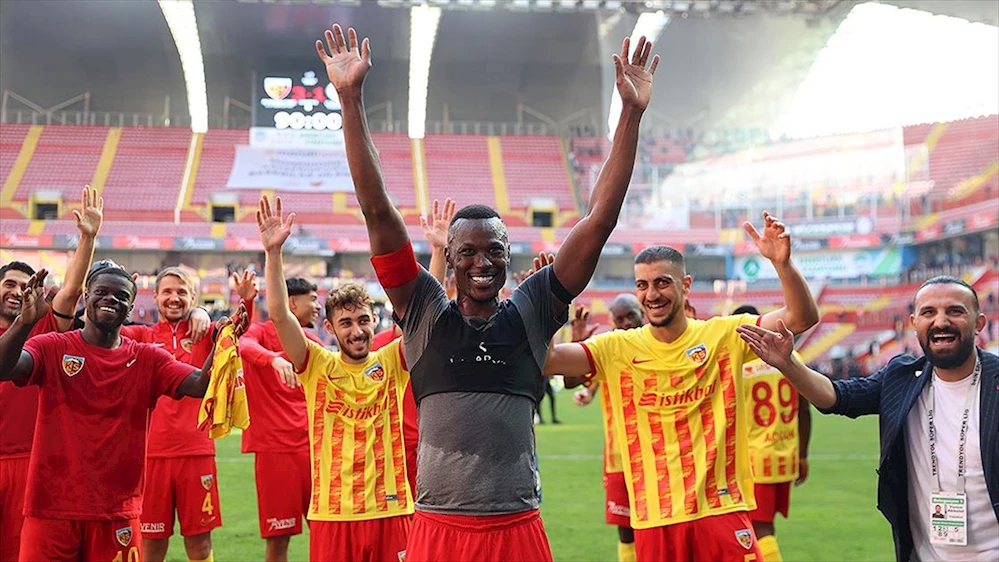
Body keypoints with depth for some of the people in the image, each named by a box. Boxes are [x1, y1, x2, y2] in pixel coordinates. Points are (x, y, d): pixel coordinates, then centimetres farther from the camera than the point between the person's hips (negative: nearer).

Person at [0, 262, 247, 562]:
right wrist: (25, 321, -36)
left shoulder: (147, 359, 5)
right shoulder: (52, 348, 0)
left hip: (118, 512, 2)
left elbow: (201, 385, -9)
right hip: (51, 508, -2)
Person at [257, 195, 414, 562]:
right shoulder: (318, 366, 1)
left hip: (389, 509, 1)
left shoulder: (392, 362, 3)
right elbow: (279, 315, -10)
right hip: (332, 514, 0)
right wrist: (273, 252, -19)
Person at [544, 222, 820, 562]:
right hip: (654, 521, 1)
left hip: (723, 511, 0)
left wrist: (782, 263, -22)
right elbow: (545, 360, -12)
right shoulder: (617, 349, 0)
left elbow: (803, 317, -7)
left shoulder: (725, 335, 0)